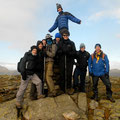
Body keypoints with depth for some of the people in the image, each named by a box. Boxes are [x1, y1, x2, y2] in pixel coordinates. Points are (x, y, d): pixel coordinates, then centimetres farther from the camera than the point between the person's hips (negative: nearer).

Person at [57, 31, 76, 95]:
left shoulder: (71, 43, 11)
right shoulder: (60, 43, 14)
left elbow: (74, 52, 1)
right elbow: (58, 51, 4)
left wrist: (68, 52, -16)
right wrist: (62, 51, -16)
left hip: (70, 61, -1)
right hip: (62, 61, 1)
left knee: (69, 74, -5)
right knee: (62, 74, -1)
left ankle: (69, 88, 5)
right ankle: (62, 89, 7)